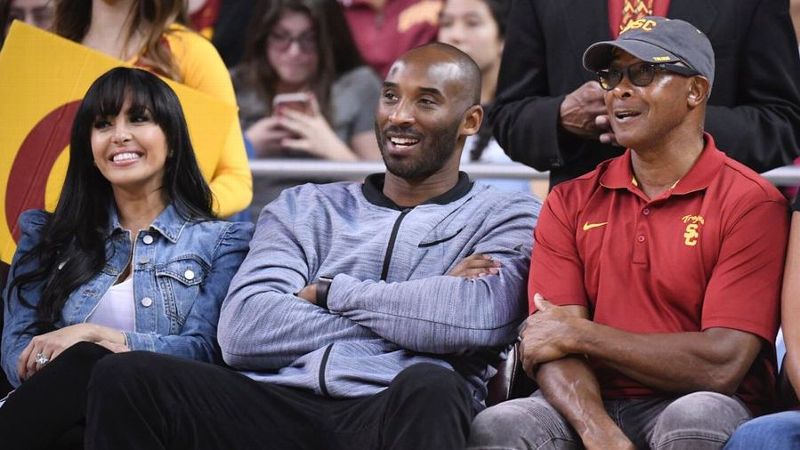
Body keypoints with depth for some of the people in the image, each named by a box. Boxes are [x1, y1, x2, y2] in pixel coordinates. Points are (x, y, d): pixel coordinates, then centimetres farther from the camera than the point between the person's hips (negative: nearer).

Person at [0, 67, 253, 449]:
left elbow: (205, 350, 0)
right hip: (61, 411, 2)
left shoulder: (221, 242, 15)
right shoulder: (48, 235, 22)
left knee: (89, 361, -35)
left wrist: (93, 336, -12)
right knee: (86, 361, -35)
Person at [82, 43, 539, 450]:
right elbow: (244, 330, 3)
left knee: (429, 386, -39)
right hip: (278, 410, 3)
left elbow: (477, 318, -10)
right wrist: (416, 310, -1)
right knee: (127, 378, -23)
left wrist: (330, 291, 2)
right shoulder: (305, 209, 22)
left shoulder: (508, 217, 15)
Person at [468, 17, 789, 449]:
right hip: (594, 409, 2)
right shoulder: (570, 203, 12)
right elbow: (554, 349, 1)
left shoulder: (750, 203, -2)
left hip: (695, 404, -2)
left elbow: (723, 364, -12)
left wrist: (578, 333, -5)